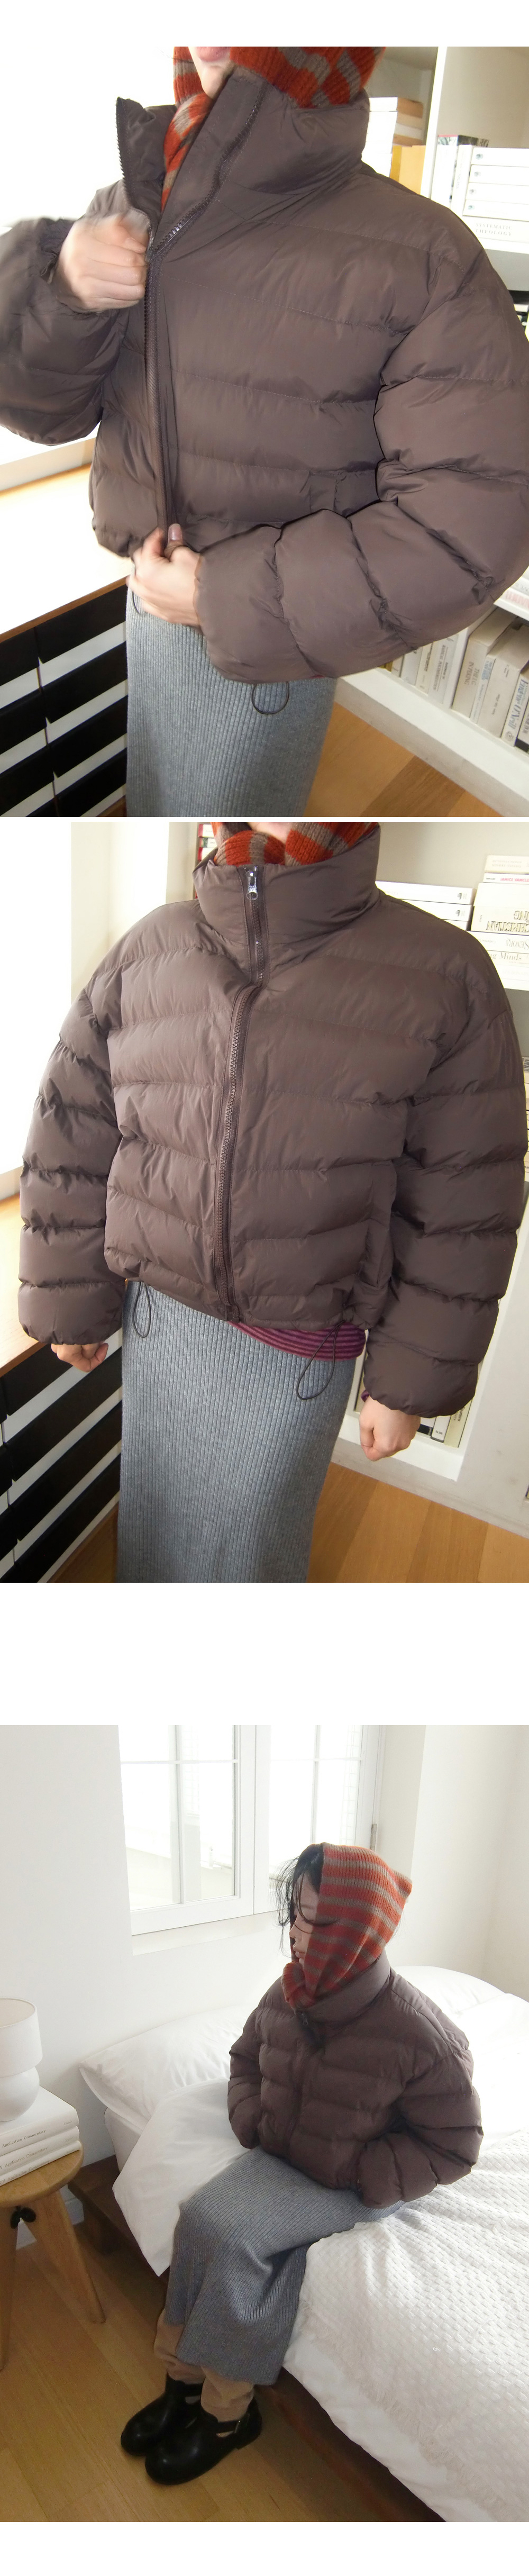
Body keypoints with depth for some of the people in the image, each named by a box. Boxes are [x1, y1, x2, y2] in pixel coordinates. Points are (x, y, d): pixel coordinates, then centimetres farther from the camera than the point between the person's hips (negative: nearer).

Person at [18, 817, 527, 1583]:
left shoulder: (443, 975, -13)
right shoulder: (147, 956, -6)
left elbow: (459, 1209, -9)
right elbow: (70, 1145, 2)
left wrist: (412, 1382, -5)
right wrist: (68, 1307, 5)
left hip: (305, 1341, -2)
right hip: (161, 1310, 3)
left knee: (246, 1533, 8)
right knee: (157, 1505, 17)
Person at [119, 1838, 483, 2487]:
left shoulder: (420, 2033, -27)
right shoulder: (287, 1995, -9)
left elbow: (454, 2145, -17)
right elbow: (247, 2058, 13)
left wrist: (361, 2179, -19)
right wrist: (253, 2122, -5)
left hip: (357, 2185, -5)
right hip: (283, 2158, 5)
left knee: (226, 2231, -22)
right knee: (206, 2218, -21)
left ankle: (223, 2413, -4)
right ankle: (187, 2380, -4)